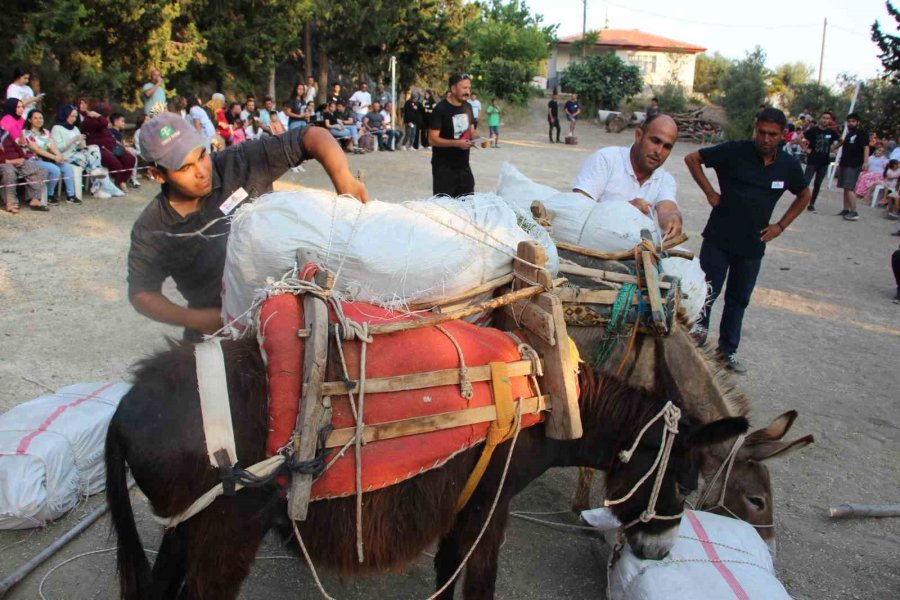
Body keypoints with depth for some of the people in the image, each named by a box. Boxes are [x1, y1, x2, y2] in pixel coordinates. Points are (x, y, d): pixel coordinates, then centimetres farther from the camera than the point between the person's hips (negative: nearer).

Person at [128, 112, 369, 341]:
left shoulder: (239, 165, -12)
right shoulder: (150, 230, -8)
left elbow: (311, 136, -14)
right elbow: (141, 293, -1)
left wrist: (343, 178, -32)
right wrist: (194, 319, -16)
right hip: (217, 326, 2)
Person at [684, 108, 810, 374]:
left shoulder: (788, 166, -1)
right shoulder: (734, 151, -12)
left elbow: (803, 196, 17)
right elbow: (692, 158, -3)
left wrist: (780, 225, 6)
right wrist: (710, 192, -8)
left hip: (753, 245, 4)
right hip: (719, 240, -4)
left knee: (738, 300, 15)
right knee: (707, 293, 0)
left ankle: (728, 350, 29)